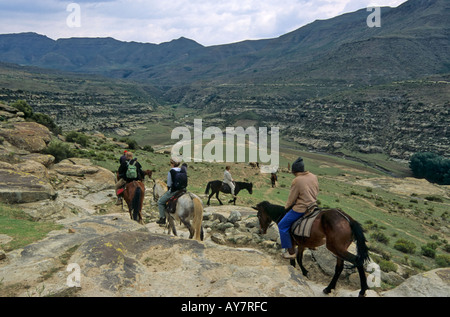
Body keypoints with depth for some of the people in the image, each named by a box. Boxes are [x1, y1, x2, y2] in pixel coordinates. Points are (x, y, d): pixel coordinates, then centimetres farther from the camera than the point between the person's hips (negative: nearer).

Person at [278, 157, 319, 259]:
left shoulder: (297, 181, -20)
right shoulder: (314, 177, 2)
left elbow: (291, 198, -12)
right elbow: (316, 192, 12)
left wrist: (286, 207, 7)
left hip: (300, 209, -9)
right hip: (313, 206, 9)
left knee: (282, 226, 5)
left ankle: (291, 252, 8)